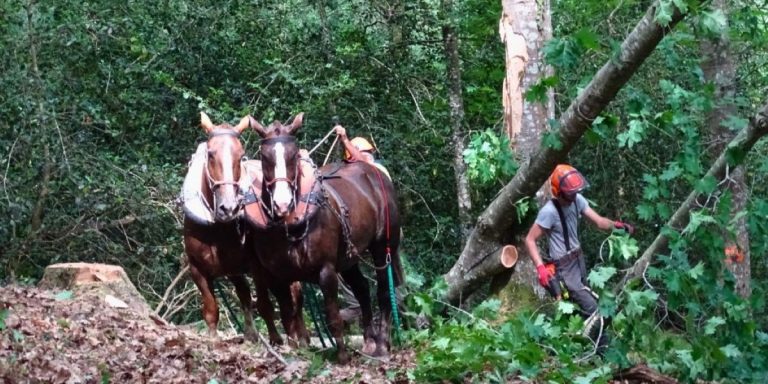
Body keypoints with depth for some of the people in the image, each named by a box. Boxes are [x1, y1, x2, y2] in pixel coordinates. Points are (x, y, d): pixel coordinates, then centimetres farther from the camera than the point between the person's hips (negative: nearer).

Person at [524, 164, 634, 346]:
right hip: (564, 269, -8)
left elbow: (598, 221, -6)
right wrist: (540, 267, -28)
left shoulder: (577, 200, -5)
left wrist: (616, 225, -26)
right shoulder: (549, 212, -25)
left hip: (578, 260, 8)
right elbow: (530, 240, -20)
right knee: (592, 308, -12)